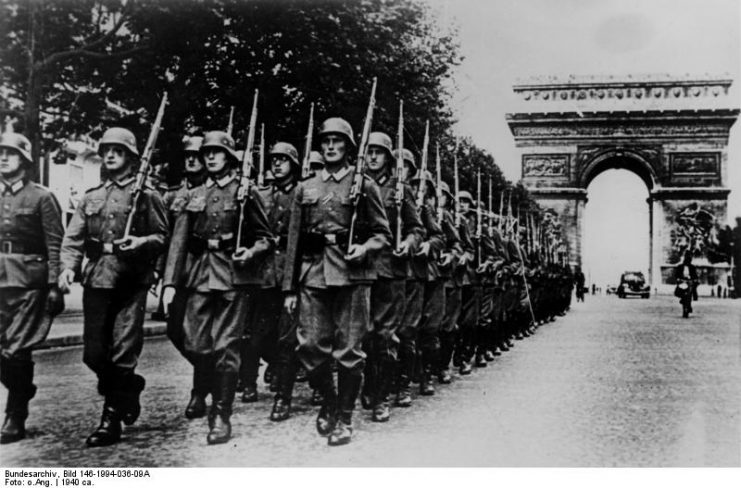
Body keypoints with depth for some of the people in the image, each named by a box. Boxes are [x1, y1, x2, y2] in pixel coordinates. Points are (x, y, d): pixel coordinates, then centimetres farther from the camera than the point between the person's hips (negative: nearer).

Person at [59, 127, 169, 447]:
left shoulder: (146, 195, 3)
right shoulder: (91, 197, 16)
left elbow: (162, 237, 2)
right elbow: (73, 237, 9)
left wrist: (140, 242, -18)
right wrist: (68, 267, -8)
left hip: (131, 280, -4)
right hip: (96, 279, 5)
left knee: (123, 353, -5)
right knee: (94, 353, 6)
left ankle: (111, 420, 5)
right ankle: (129, 390, 31)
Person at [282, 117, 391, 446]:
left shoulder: (364, 185, 6)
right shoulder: (305, 188, 14)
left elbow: (383, 234, 7)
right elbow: (294, 240, 13)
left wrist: (364, 248, -15)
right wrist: (289, 288, 8)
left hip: (352, 274, -3)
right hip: (313, 274, 3)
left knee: (349, 350, 0)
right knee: (310, 346, 0)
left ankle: (344, 419, 15)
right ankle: (329, 401, 26)